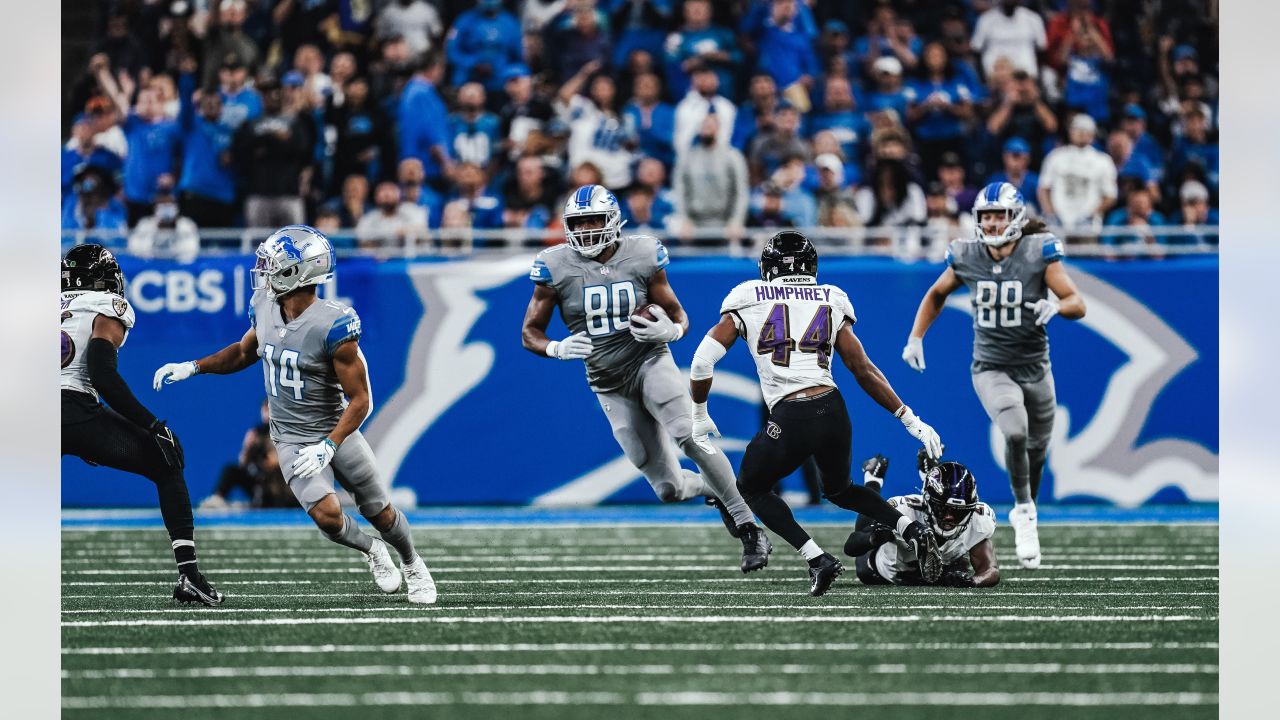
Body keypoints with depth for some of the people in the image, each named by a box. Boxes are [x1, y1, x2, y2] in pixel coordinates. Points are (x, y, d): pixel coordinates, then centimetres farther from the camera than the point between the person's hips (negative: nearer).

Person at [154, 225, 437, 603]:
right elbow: (245, 352, 16)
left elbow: (360, 399, -20)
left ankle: (412, 564, 39)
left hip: (335, 430, -3)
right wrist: (192, 367, 5)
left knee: (380, 513, 8)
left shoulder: (333, 326, -25)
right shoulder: (264, 307, -7)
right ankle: (371, 550, 15)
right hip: (293, 440, 3)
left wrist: (328, 446, -29)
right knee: (327, 514, -17)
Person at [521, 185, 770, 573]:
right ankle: (713, 489, 33)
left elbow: (678, 315, 2)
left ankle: (749, 529, -21)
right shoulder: (556, 267, -7)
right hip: (608, 381, 2)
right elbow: (529, 333, -1)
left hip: (650, 362, -1)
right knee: (669, 490, -3)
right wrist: (557, 349, -23)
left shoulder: (643, 256, -7)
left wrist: (671, 330, -22)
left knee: (688, 436, -30)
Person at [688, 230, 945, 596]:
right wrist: (910, 420, 14)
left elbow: (702, 363, 3)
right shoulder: (831, 302, 14)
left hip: (791, 419, -4)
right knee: (839, 490, 32)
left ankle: (818, 559, 4)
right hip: (834, 411, 4)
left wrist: (700, 415, 19)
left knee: (751, 489, 23)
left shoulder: (747, 302, 7)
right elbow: (864, 370, 10)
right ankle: (913, 530, 8)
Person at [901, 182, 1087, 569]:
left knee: (1037, 450, 15)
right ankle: (1024, 511, -8)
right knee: (1015, 432, -27)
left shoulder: (1039, 253, -13)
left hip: (1035, 370, 1)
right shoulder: (967, 257, -6)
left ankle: (1025, 511, 42)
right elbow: (937, 295, 13)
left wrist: (1056, 306, -36)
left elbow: (1078, 304, -14)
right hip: (991, 370, -1)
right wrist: (915, 338, 6)